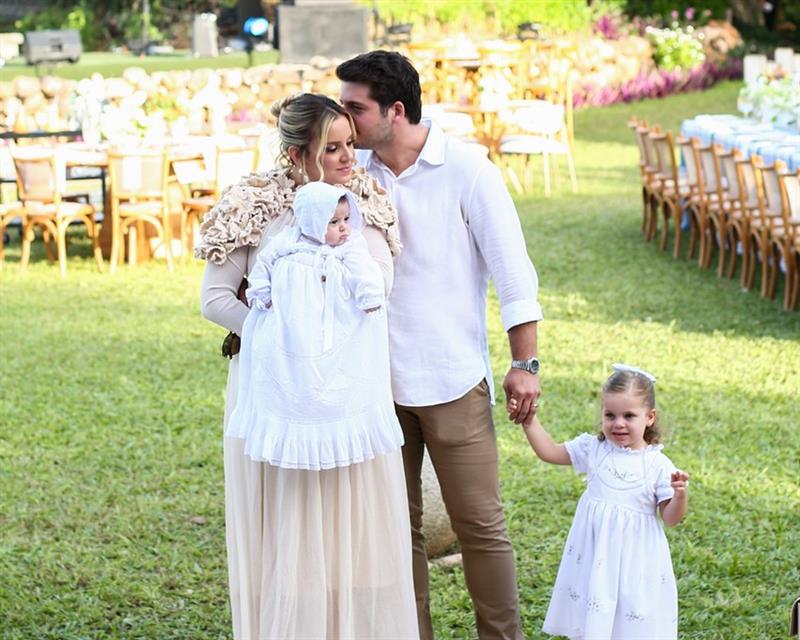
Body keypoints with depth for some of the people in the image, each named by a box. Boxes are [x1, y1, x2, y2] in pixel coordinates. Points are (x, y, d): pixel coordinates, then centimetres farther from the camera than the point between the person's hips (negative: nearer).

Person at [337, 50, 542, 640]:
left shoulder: (465, 167, -7)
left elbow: (512, 269, -6)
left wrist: (526, 363, -9)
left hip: (453, 380, -4)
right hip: (376, 379, 4)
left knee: (479, 523, 0)